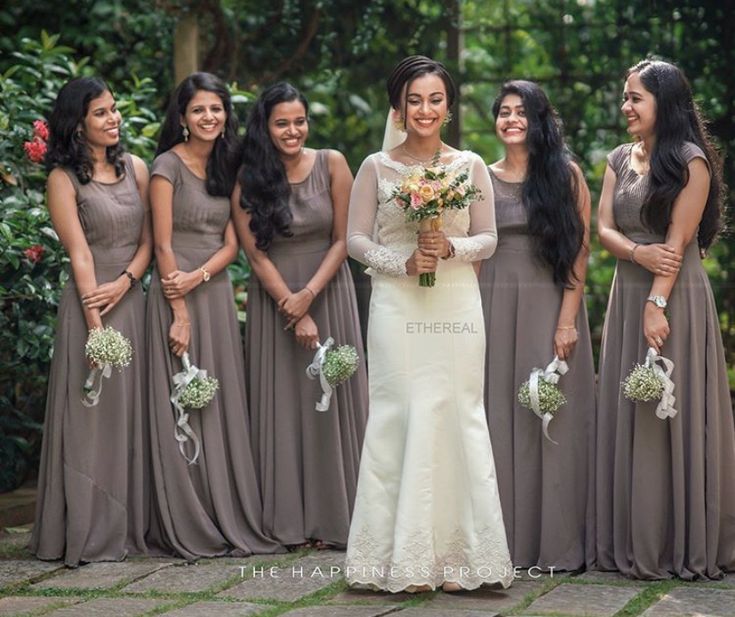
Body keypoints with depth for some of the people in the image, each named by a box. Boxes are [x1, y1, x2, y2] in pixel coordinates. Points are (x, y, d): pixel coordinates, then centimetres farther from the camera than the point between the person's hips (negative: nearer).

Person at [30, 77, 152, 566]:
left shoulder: (135, 168, 11)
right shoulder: (64, 178, -4)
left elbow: (148, 239, 8)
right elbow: (80, 255, -11)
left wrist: (124, 283, -11)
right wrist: (95, 326, -17)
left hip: (133, 301, 5)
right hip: (89, 304, -5)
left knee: (135, 416, 8)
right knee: (93, 417, -2)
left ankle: (132, 525, 16)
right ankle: (91, 535, 3)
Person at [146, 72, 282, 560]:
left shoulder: (227, 167, 12)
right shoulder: (168, 166, -6)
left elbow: (231, 243, 8)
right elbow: (163, 246, -10)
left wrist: (199, 276, -11)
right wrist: (180, 314, -15)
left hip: (218, 294, 6)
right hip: (176, 296, -6)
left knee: (224, 406, 5)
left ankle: (230, 520, 10)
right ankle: (188, 528, 1)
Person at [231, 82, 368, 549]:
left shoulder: (332, 165, -4)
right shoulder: (249, 180, -3)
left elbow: (343, 240, -4)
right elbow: (255, 253, -6)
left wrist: (309, 294, -14)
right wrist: (293, 310, -13)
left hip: (329, 293, 0)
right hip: (274, 298, 0)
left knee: (330, 401, 2)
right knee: (282, 404, 2)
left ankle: (333, 517, 8)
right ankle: (289, 522, 7)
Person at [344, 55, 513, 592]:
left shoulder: (470, 166, 7)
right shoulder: (377, 168, 5)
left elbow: (488, 239, 7)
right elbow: (356, 239, 4)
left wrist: (450, 248, -12)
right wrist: (404, 262, -11)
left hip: (456, 304, 1)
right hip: (396, 306, -1)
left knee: (456, 416, -1)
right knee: (399, 417, -3)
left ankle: (456, 554, 6)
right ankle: (404, 558, 3)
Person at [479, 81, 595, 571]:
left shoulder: (565, 174, 1)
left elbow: (580, 250, -4)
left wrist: (567, 318, -13)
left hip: (550, 304, -3)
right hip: (494, 305, 3)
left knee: (550, 418, -1)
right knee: (500, 415, 3)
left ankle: (557, 542, 6)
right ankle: (506, 535, 11)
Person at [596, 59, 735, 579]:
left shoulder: (690, 161, -7)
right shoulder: (619, 160, 12)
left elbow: (678, 239, -13)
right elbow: (604, 228, 6)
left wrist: (657, 304, -20)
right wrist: (639, 253, -14)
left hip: (677, 297, -6)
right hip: (627, 296, 7)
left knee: (674, 414, -3)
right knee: (628, 415, 6)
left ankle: (686, 546, 4)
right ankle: (636, 543, 12)